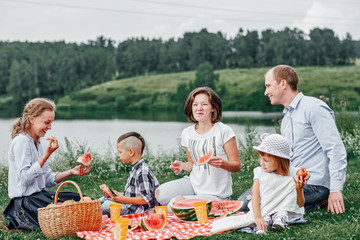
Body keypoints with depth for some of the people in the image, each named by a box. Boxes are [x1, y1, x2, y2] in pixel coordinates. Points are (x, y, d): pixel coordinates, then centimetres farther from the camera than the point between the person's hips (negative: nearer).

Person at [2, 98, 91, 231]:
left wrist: (71, 172, -1)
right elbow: (25, 178, -22)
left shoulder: (36, 143, 16)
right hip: (25, 202, -10)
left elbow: (48, 179, 13)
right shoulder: (21, 141, -14)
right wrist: (47, 154, -24)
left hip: (39, 195, 10)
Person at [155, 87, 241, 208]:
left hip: (216, 193, -5)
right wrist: (182, 165, -6)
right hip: (194, 184, 5)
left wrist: (222, 163, -28)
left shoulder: (224, 131, -11)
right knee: (161, 194, -19)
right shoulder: (187, 133, 6)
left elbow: (237, 165, -7)